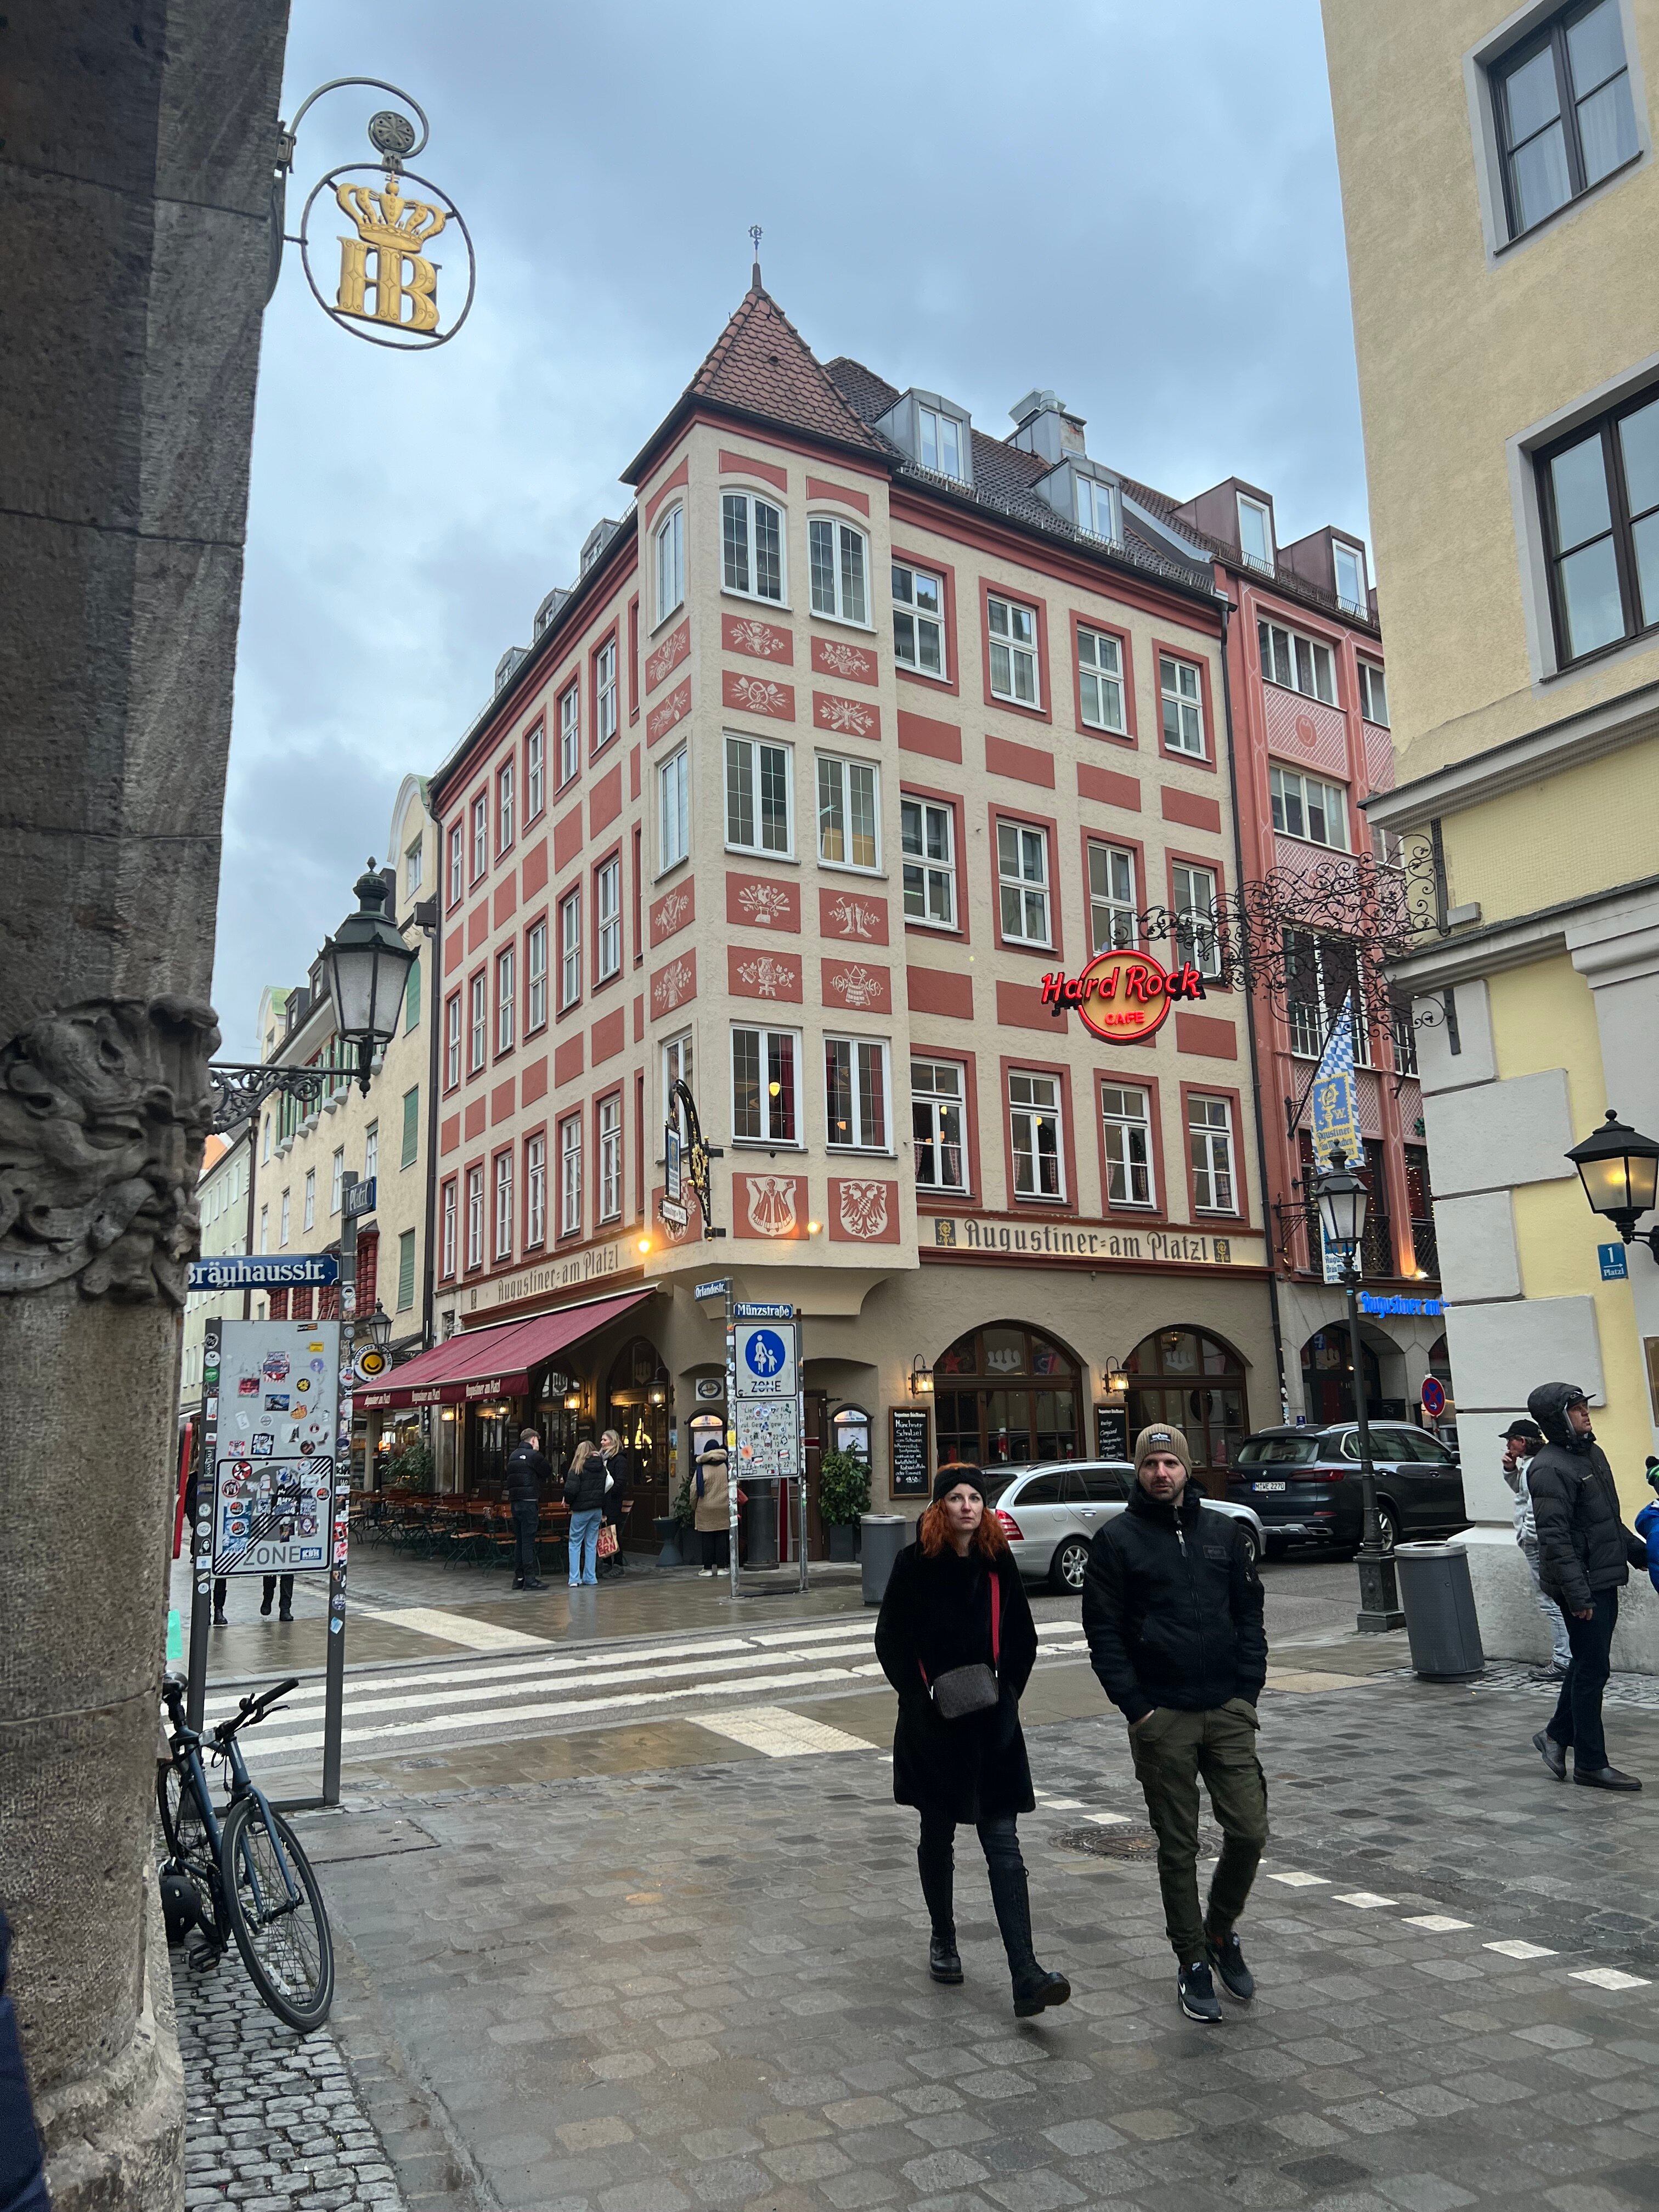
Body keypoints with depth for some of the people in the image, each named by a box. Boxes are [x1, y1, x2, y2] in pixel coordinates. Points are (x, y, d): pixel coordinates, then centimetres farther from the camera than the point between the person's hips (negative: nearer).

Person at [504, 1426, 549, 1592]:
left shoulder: (512, 1456, 14)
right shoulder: (534, 1455, -9)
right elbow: (547, 1472, 2)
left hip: (515, 1502, 7)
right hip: (529, 1502, -7)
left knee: (519, 1541, 12)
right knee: (529, 1541, -6)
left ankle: (518, 1578, 15)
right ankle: (530, 1579, -5)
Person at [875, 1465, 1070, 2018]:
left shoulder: (999, 1564, 2)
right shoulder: (914, 1564, -5)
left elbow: (1022, 1639, 10)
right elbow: (891, 1640, -2)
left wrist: (1006, 1696, 0)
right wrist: (923, 1698, -9)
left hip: (992, 1723, 1)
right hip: (933, 1723, -1)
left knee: (1003, 1844, -5)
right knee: (938, 1835, 15)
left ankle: (1026, 1977, -8)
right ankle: (943, 1939, 35)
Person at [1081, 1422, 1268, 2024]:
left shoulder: (1224, 1531, 7)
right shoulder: (1116, 1540, -3)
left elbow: (1250, 1614, 10)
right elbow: (1103, 1632, -4)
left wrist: (1248, 1690, 1)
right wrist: (1136, 1707, -9)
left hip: (1229, 1710, 3)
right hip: (1161, 1718, -3)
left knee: (1249, 1831, 2)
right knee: (1178, 1848, 6)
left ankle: (1221, 1931, 28)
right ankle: (1192, 1962, 23)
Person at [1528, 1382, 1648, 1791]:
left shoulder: (1592, 1453, 12)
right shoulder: (1550, 1469, -19)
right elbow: (1555, 1538, -23)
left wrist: (1638, 1551, 24)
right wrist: (1577, 1592, -26)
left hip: (1604, 1580, 9)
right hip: (1583, 1585, -9)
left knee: (1588, 1665, 17)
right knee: (1592, 1670, -1)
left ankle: (1557, 1735, 31)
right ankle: (1591, 1764, 9)